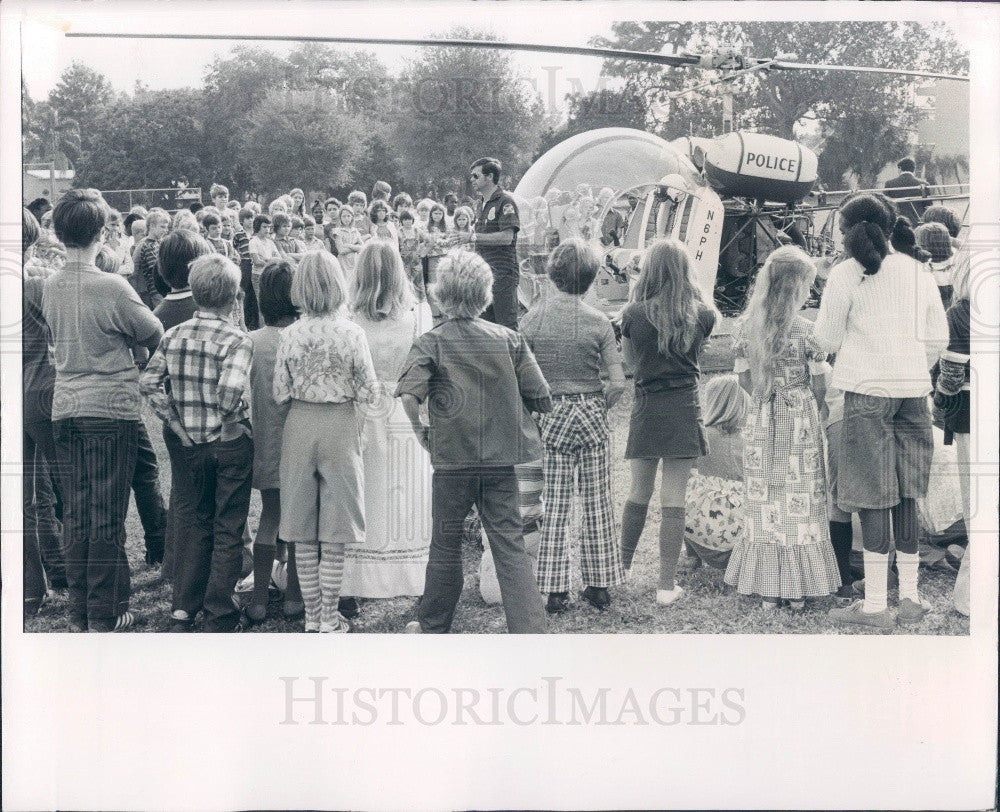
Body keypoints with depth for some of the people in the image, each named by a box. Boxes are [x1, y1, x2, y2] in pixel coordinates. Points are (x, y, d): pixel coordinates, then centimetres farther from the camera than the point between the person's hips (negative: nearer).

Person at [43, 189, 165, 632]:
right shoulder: (112, 288, -15)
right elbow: (155, 336, -5)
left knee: (75, 512, 11)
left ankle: (78, 608, 18)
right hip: (110, 408, -6)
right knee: (107, 515, 1)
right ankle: (105, 612, 6)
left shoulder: (50, 287, 3)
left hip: (65, 408, 6)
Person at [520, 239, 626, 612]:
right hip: (591, 416, 0)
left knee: (554, 505, 7)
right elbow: (617, 383, -10)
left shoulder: (532, 319, -6)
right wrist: (598, 407, 7)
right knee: (597, 504, 10)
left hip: (551, 416, 0)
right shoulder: (598, 322, -7)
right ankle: (599, 585, 17)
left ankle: (555, 590, 8)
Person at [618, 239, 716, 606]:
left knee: (638, 495, 15)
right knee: (674, 502, 3)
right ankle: (667, 585, 7)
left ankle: (624, 569, 29)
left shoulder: (634, 314, -6)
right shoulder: (702, 315, -3)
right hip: (685, 410, 0)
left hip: (647, 409, 0)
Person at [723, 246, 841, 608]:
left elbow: (745, 380, 3)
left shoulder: (746, 327, -3)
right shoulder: (806, 330, -14)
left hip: (761, 424, 3)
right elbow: (820, 386, -9)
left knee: (763, 507, 10)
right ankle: (797, 591, 13)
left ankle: (766, 590, 13)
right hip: (800, 425, -3)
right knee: (800, 507, 8)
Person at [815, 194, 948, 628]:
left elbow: (827, 340, -1)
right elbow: (938, 337, 10)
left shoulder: (845, 274, -4)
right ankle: (909, 597, 15)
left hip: (867, 390, -4)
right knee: (905, 495, 10)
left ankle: (875, 605, -1)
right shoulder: (918, 271, 9)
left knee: (873, 496, -3)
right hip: (913, 390, 5)